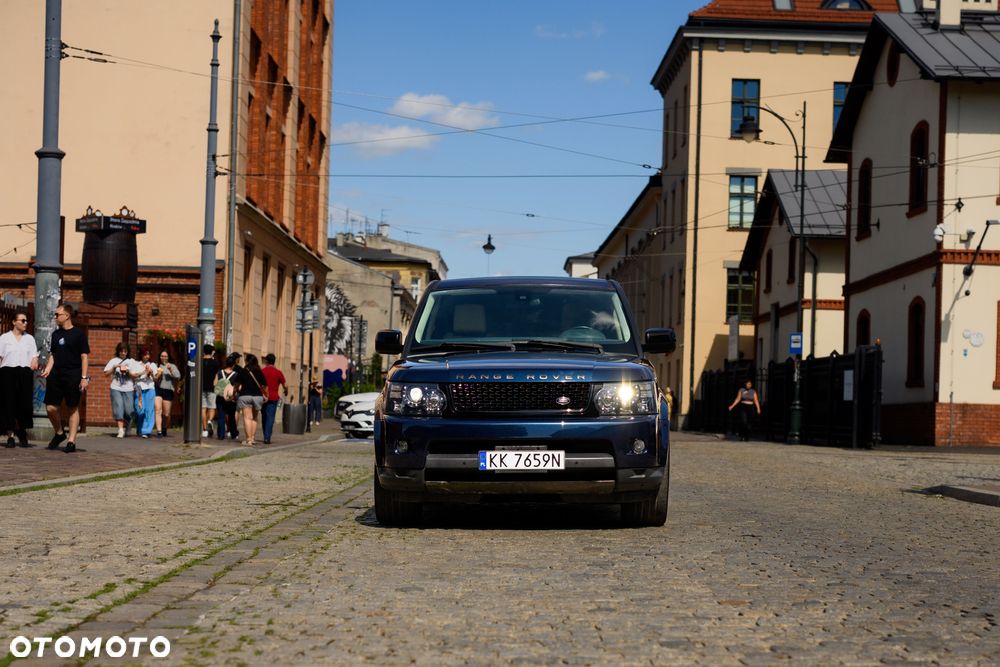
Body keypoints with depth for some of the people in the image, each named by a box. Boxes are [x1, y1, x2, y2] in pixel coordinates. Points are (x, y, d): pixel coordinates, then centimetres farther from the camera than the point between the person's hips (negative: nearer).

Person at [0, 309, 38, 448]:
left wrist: (34, 364, -8)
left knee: (24, 404, -2)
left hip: (25, 373, 2)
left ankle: (22, 434, 13)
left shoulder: (29, 338, 15)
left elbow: (34, 357, 12)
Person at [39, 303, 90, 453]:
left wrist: (84, 377, -12)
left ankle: (71, 442, 6)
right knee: (51, 408, -1)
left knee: (73, 408, 1)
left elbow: (85, 356, -6)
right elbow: (53, 355, 19)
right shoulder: (56, 334, 13)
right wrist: (47, 370, 3)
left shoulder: (78, 334, -4)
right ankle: (59, 433, 22)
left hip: (73, 376, -5)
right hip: (56, 375, 5)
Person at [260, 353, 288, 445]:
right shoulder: (278, 373, -2)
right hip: (273, 398, -2)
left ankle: (266, 436, 20)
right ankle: (267, 438, -11)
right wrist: (286, 392, 20)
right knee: (270, 418, -2)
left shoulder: (261, 371, 0)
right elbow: (285, 385, 0)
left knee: (264, 417, 16)